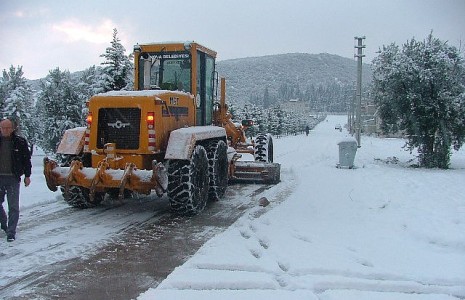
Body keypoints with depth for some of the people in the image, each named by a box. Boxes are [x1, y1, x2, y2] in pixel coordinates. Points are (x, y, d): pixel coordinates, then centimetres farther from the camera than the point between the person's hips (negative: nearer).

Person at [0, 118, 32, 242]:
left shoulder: (20, 142, -2)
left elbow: (27, 159, 4)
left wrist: (27, 176, 2)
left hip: (13, 178, -3)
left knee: (13, 207, -2)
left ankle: (11, 232, 5)